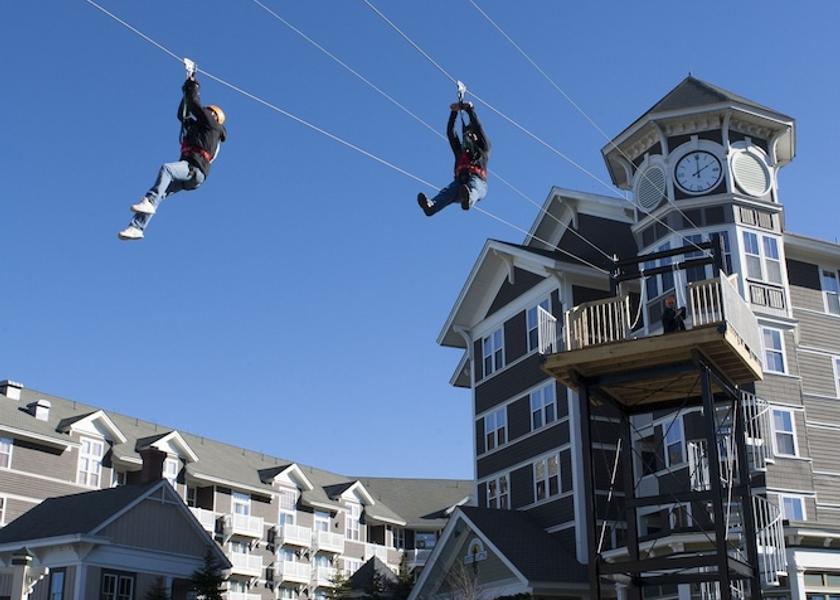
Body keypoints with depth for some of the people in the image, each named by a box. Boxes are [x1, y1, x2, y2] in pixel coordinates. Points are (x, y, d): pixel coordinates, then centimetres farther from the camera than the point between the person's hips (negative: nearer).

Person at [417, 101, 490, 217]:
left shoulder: (483, 149, 25)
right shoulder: (460, 150, 36)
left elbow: (478, 127, 16)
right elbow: (450, 133, 28)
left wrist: (470, 109, 16)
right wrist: (454, 112, 22)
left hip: (478, 182, -3)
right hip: (460, 183, 3)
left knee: (473, 187, -40)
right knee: (448, 191, -31)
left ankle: (469, 199, -77)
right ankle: (431, 205, -61)